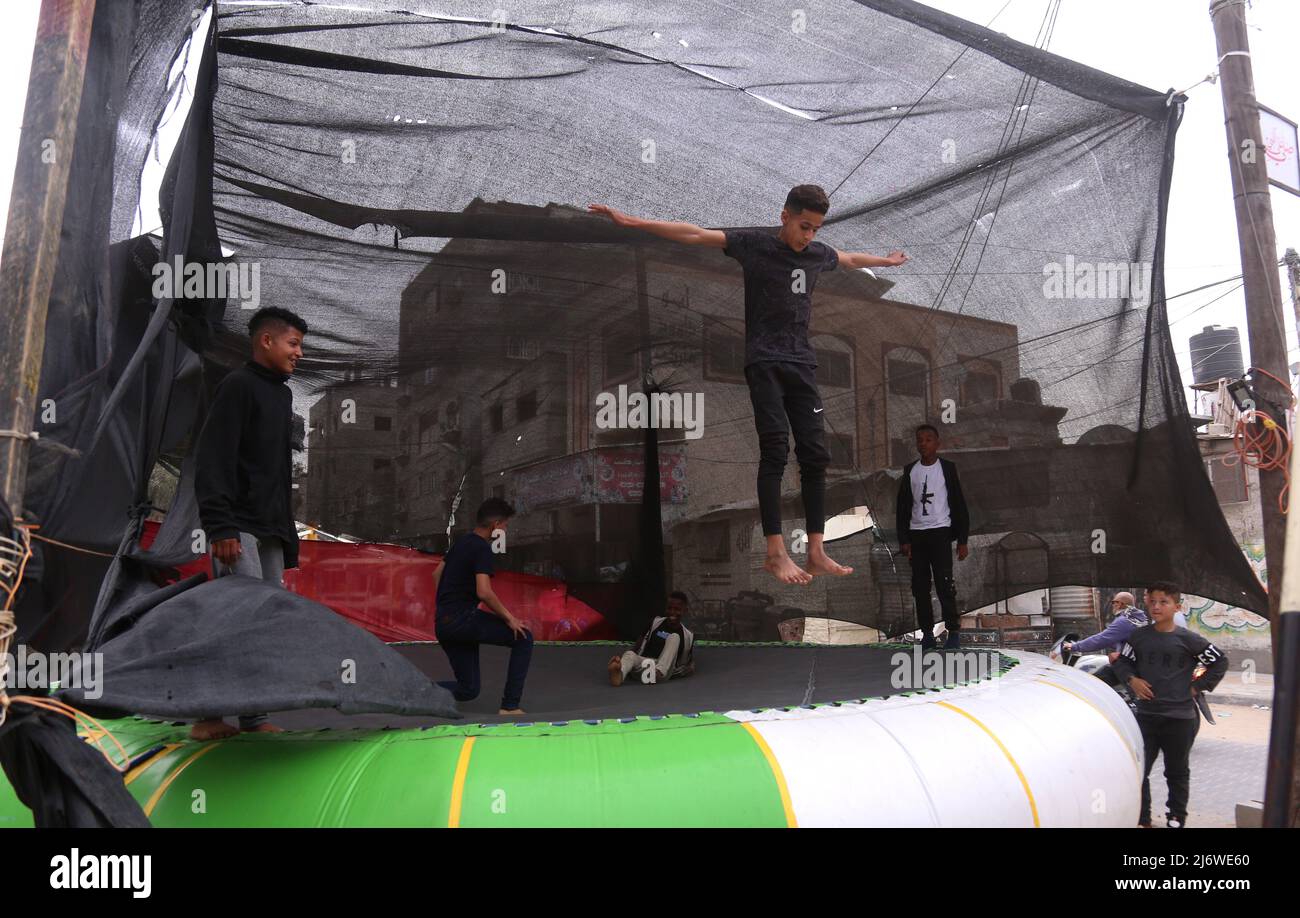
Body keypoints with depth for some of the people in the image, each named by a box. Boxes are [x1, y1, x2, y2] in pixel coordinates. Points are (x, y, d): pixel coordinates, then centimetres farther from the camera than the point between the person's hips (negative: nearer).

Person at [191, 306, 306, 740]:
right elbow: (211, 459, -14)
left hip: (270, 530, 9)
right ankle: (208, 716, -5)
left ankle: (254, 717, 10)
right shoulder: (238, 386, -6)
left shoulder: (282, 394, 20)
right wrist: (220, 527, -21)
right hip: (238, 526, -8)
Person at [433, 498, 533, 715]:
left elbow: (437, 574, 26)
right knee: (523, 638, -1)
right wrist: (509, 618, -13)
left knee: (468, 690, 17)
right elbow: (484, 592, -24)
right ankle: (510, 706, -4)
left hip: (443, 624, 9)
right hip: (462, 618, -9)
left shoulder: (462, 542, 16)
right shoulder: (482, 549, -12)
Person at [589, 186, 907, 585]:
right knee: (775, 450, -12)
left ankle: (816, 553, 1)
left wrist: (887, 261, 53)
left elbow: (851, 258, 36)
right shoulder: (755, 244, -2)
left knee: (815, 454, -3)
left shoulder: (818, 254, 14)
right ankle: (775, 553, -7)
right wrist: (633, 221, -16)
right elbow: (695, 234, -9)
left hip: (802, 364, 5)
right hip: (764, 362, -5)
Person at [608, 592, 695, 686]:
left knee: (674, 637, -19)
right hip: (644, 663, 1)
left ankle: (659, 672, -40)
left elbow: (691, 665, 14)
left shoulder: (687, 635, 8)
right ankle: (619, 673, -65)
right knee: (630, 654, -30)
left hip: (665, 671, -1)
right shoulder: (656, 622, 11)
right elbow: (641, 642, 18)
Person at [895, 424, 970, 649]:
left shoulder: (947, 468, 1)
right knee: (920, 586, 3)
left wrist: (962, 541, -4)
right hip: (916, 534, 3)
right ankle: (927, 633, 10)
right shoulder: (910, 470, 9)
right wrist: (903, 540, 3)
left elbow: (959, 505, 1)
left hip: (940, 532, -3)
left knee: (944, 583, -8)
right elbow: (902, 507, 10)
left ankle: (954, 631, 0)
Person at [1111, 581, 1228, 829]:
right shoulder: (1139, 636, 3)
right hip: (1146, 715, 2)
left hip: (1180, 717, -2)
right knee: (1138, 770, 2)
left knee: (1177, 772, 13)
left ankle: (1176, 819, 29)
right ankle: (1142, 819, 16)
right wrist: (1131, 679, -5)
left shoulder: (1188, 639, -5)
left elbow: (1220, 661, 4)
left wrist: (1198, 686, -1)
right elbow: (1122, 661, 13)